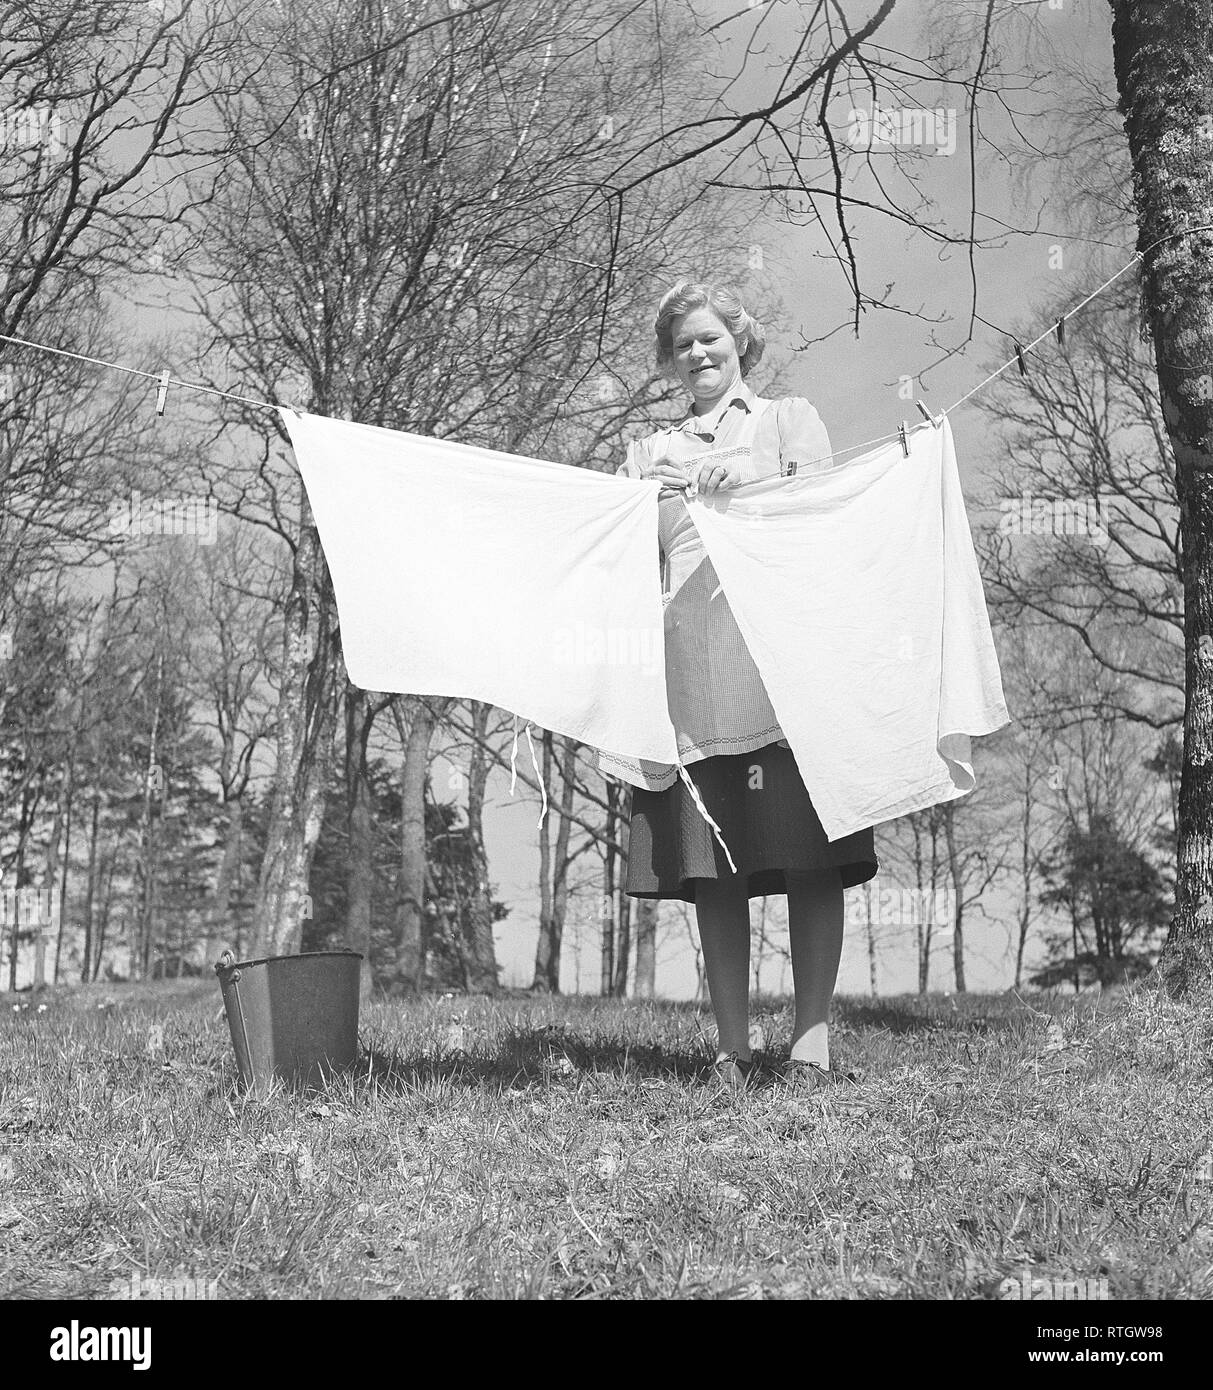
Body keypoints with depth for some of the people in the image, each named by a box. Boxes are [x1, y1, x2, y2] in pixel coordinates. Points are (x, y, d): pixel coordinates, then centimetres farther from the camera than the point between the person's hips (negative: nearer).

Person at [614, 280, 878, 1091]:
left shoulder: (789, 418, 20)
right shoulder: (651, 453, 27)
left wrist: (751, 481, -12)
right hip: (692, 671, 3)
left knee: (809, 855, -8)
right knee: (711, 866, -2)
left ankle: (813, 1037, -3)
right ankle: (733, 1046, 3)